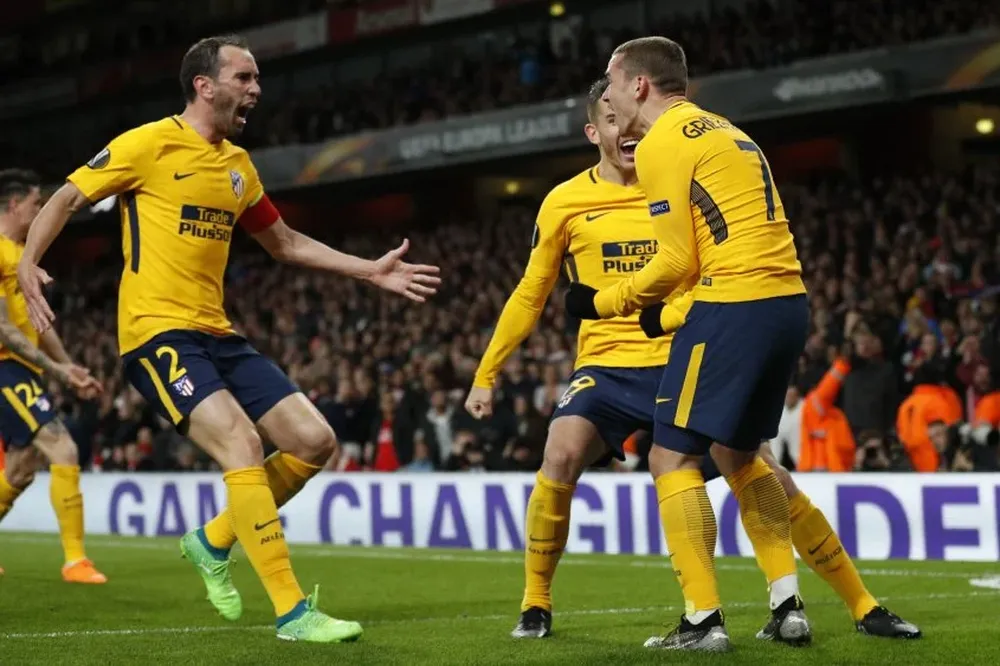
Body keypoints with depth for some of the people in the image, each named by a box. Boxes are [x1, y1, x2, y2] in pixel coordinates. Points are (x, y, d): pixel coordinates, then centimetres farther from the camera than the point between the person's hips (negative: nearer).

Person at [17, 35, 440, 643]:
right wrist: (28, 264, -21)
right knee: (241, 443, -25)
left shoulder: (239, 165, 16)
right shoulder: (151, 143, -5)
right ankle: (292, 612, -21)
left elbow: (286, 243, 27)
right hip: (158, 331, -8)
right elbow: (66, 200, -4)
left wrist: (371, 272, 21)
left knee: (316, 442, 0)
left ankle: (214, 542, 20)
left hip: (217, 334, 8)